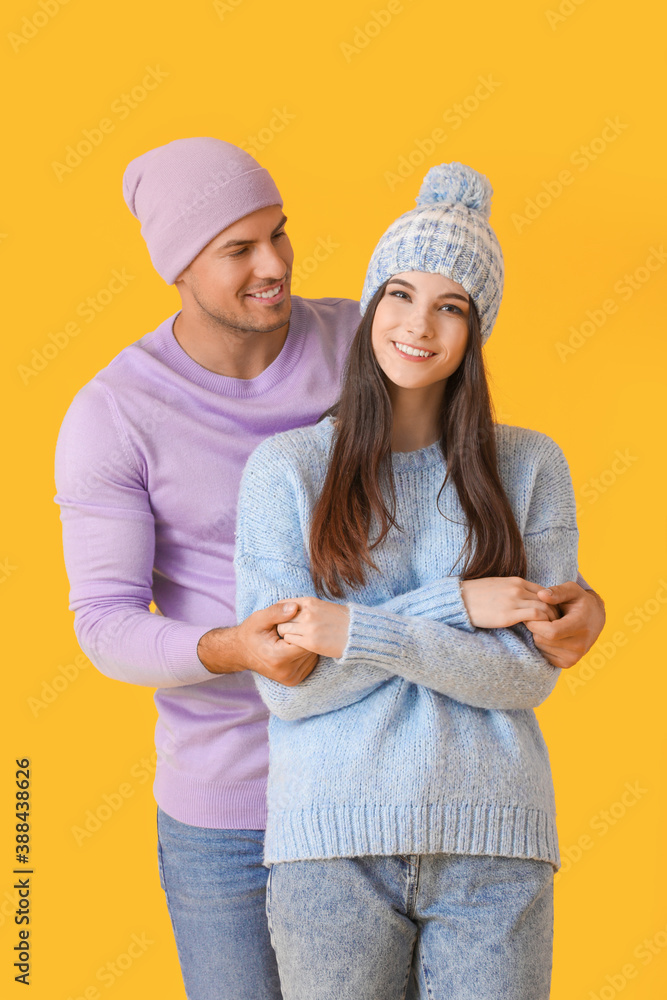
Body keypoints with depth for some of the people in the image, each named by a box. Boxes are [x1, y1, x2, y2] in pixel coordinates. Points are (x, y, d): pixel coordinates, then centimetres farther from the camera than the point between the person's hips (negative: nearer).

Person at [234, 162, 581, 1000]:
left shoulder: (529, 467, 2)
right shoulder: (286, 468, -2)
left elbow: (530, 675, -5)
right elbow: (288, 685, -6)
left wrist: (365, 634, -17)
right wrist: (453, 605, -14)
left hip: (491, 842, 1)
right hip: (335, 843, -1)